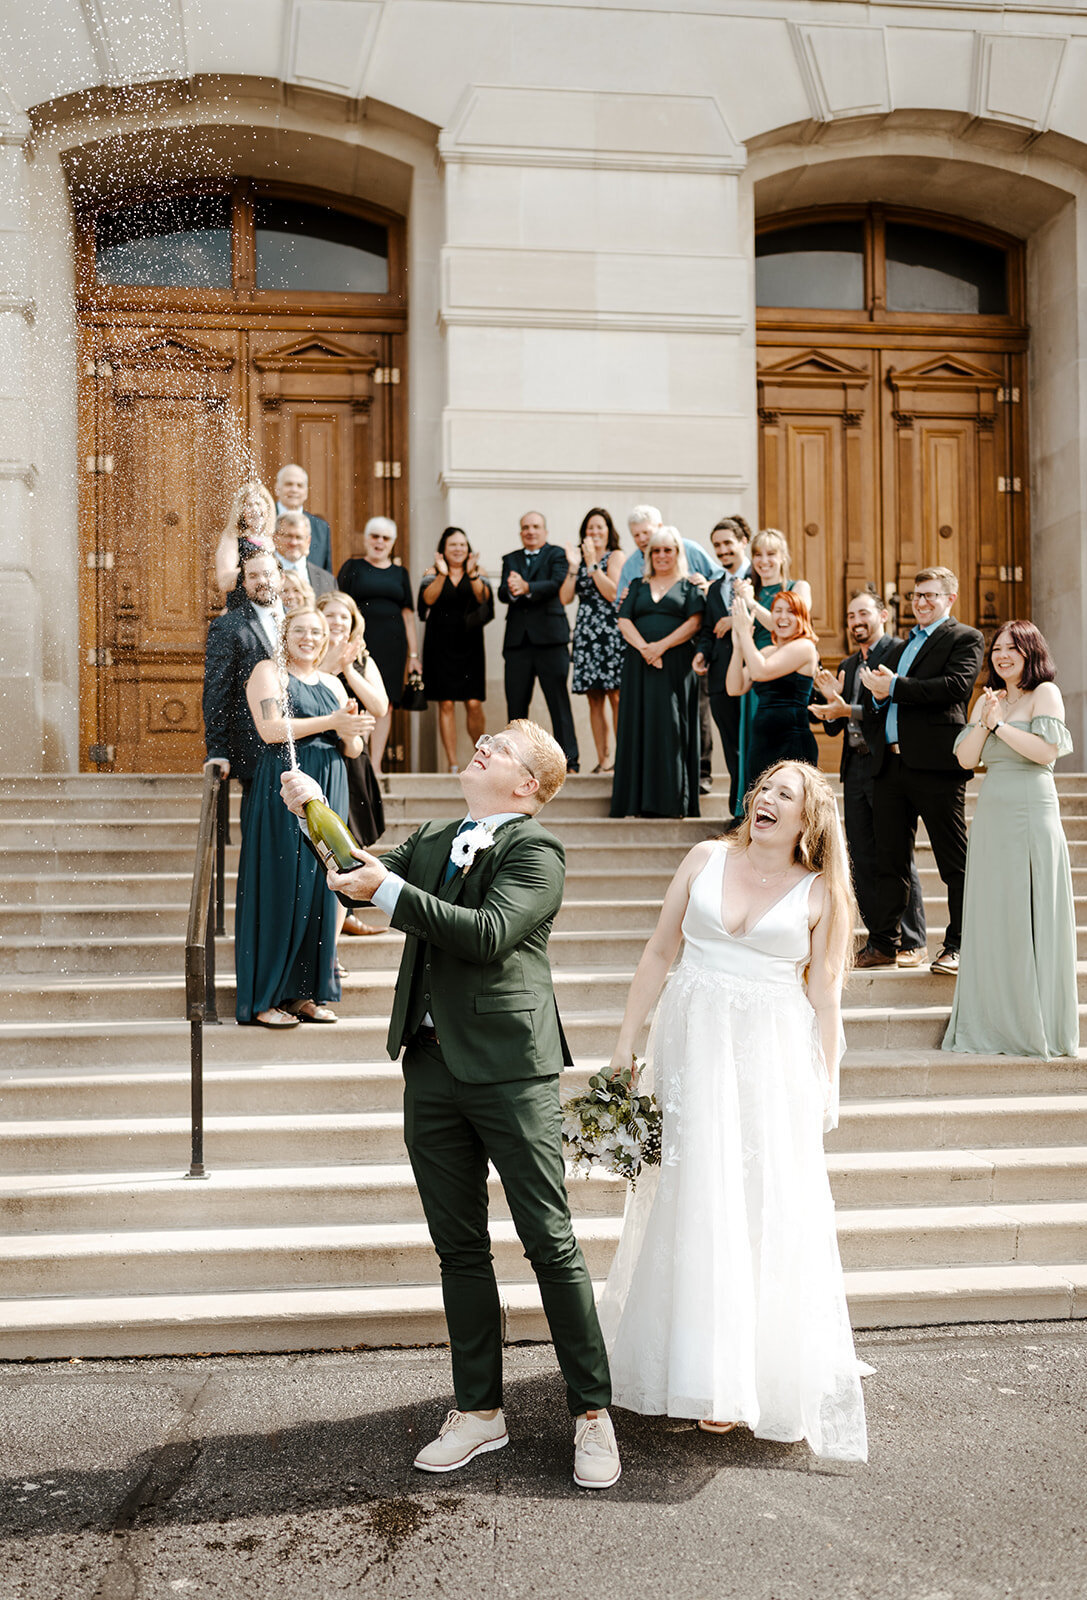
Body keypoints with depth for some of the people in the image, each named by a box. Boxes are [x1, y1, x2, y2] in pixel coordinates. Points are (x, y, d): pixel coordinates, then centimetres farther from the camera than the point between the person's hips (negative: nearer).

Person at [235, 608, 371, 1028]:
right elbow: (271, 728, -13)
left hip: (326, 793, 6)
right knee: (277, 889, -6)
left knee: (318, 889, 4)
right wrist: (331, 721, -15)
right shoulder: (268, 671, 2)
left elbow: (353, 750, 15)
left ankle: (304, 992, 12)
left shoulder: (332, 685, 19)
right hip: (282, 789, -6)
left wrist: (349, 732, -8)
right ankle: (264, 998, 0)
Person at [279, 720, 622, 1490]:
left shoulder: (536, 850, -8)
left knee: (552, 1245, 1)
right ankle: (479, 1410, 26)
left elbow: (490, 934, -22)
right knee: (460, 1248, 13)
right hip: (433, 1067, 7)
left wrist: (390, 891, -23)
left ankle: (592, 1413, 15)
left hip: (509, 1071, -6)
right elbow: (363, 872, 13)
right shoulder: (433, 839, 15)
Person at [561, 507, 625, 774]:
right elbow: (565, 598, 7)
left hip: (611, 631, -5)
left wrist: (592, 563, -11)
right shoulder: (578, 557, 16)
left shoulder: (615, 556, 3)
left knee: (616, 696, -10)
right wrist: (574, 566, -3)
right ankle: (603, 760, 6)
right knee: (595, 699, 4)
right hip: (585, 632, 5)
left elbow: (613, 593, -12)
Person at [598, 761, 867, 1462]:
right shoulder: (707, 859, 5)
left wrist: (825, 1089, 0)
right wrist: (626, 1042, 5)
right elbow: (659, 952, 7)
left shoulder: (820, 892, 2)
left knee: (770, 1213, 0)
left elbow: (824, 999, 3)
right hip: (692, 1047, 2)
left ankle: (768, 1374, 14)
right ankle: (703, 1372, 20)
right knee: (693, 1202, 6)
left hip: (773, 1058, -2)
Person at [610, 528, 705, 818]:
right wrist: (644, 647, -11)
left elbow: (693, 623, -3)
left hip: (675, 665, -3)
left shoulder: (689, 587, 9)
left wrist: (661, 646, -14)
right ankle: (637, 801, -1)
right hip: (639, 664, 3)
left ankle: (673, 800, -6)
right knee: (639, 726, -1)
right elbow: (624, 621, 6)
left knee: (671, 727, -7)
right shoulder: (638, 586, 18)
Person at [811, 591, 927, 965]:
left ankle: (913, 942, 4)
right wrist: (831, 700, -2)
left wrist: (848, 710, -20)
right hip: (855, 768, 8)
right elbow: (835, 727, 17)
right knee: (862, 858, 8)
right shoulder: (847, 666, 19)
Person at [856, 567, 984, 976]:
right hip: (890, 764, 7)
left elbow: (956, 685, -15)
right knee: (889, 860, 10)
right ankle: (883, 943, 16)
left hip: (935, 765, -7)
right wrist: (876, 693, -1)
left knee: (954, 862, 0)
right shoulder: (903, 646, 24)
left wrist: (895, 687, -14)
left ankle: (957, 947, 5)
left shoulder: (965, 639, 3)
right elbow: (878, 694, 23)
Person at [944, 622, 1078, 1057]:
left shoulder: (1045, 692, -1)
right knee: (992, 918, 6)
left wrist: (999, 724, -10)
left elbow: (1047, 749, -15)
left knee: (1030, 918, -2)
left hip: (1032, 813, -6)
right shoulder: (987, 700, 15)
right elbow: (965, 758, 8)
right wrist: (985, 722, -6)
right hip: (991, 818, 6)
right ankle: (997, 1023, 14)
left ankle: (1038, 1025, 8)